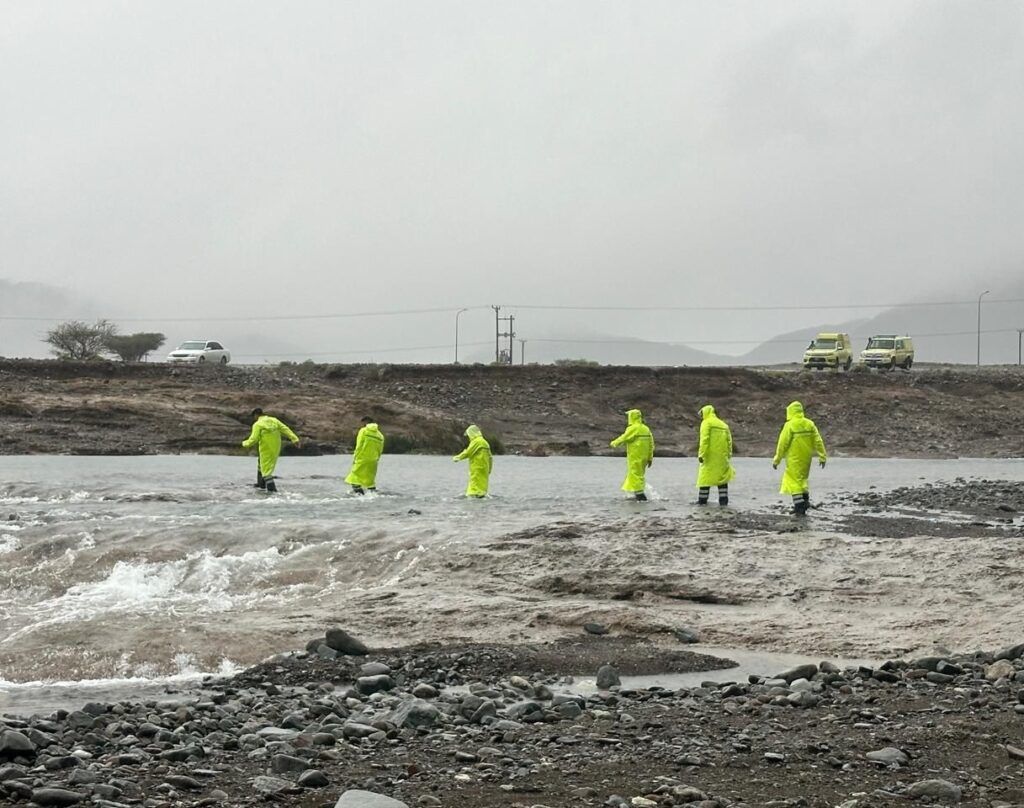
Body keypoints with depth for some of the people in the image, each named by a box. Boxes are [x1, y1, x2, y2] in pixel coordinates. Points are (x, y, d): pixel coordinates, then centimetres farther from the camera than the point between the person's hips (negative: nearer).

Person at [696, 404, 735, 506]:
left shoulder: (706, 423, -3)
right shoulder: (724, 425, 17)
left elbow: (704, 440, -14)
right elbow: (729, 441, 13)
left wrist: (701, 454, -17)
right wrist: (728, 456, 14)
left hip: (710, 456, -6)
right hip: (722, 457, 6)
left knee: (705, 477, 1)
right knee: (722, 477, 9)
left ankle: (702, 500, 1)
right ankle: (723, 500, 3)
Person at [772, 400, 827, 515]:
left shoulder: (789, 425, -12)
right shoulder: (810, 424, 2)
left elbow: (783, 444, -11)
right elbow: (818, 441, 3)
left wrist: (777, 460, -4)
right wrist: (822, 456, 9)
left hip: (794, 458, -5)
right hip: (806, 458, 5)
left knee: (794, 481, 0)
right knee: (802, 478, 22)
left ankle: (799, 506, -5)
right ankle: (805, 499, 16)